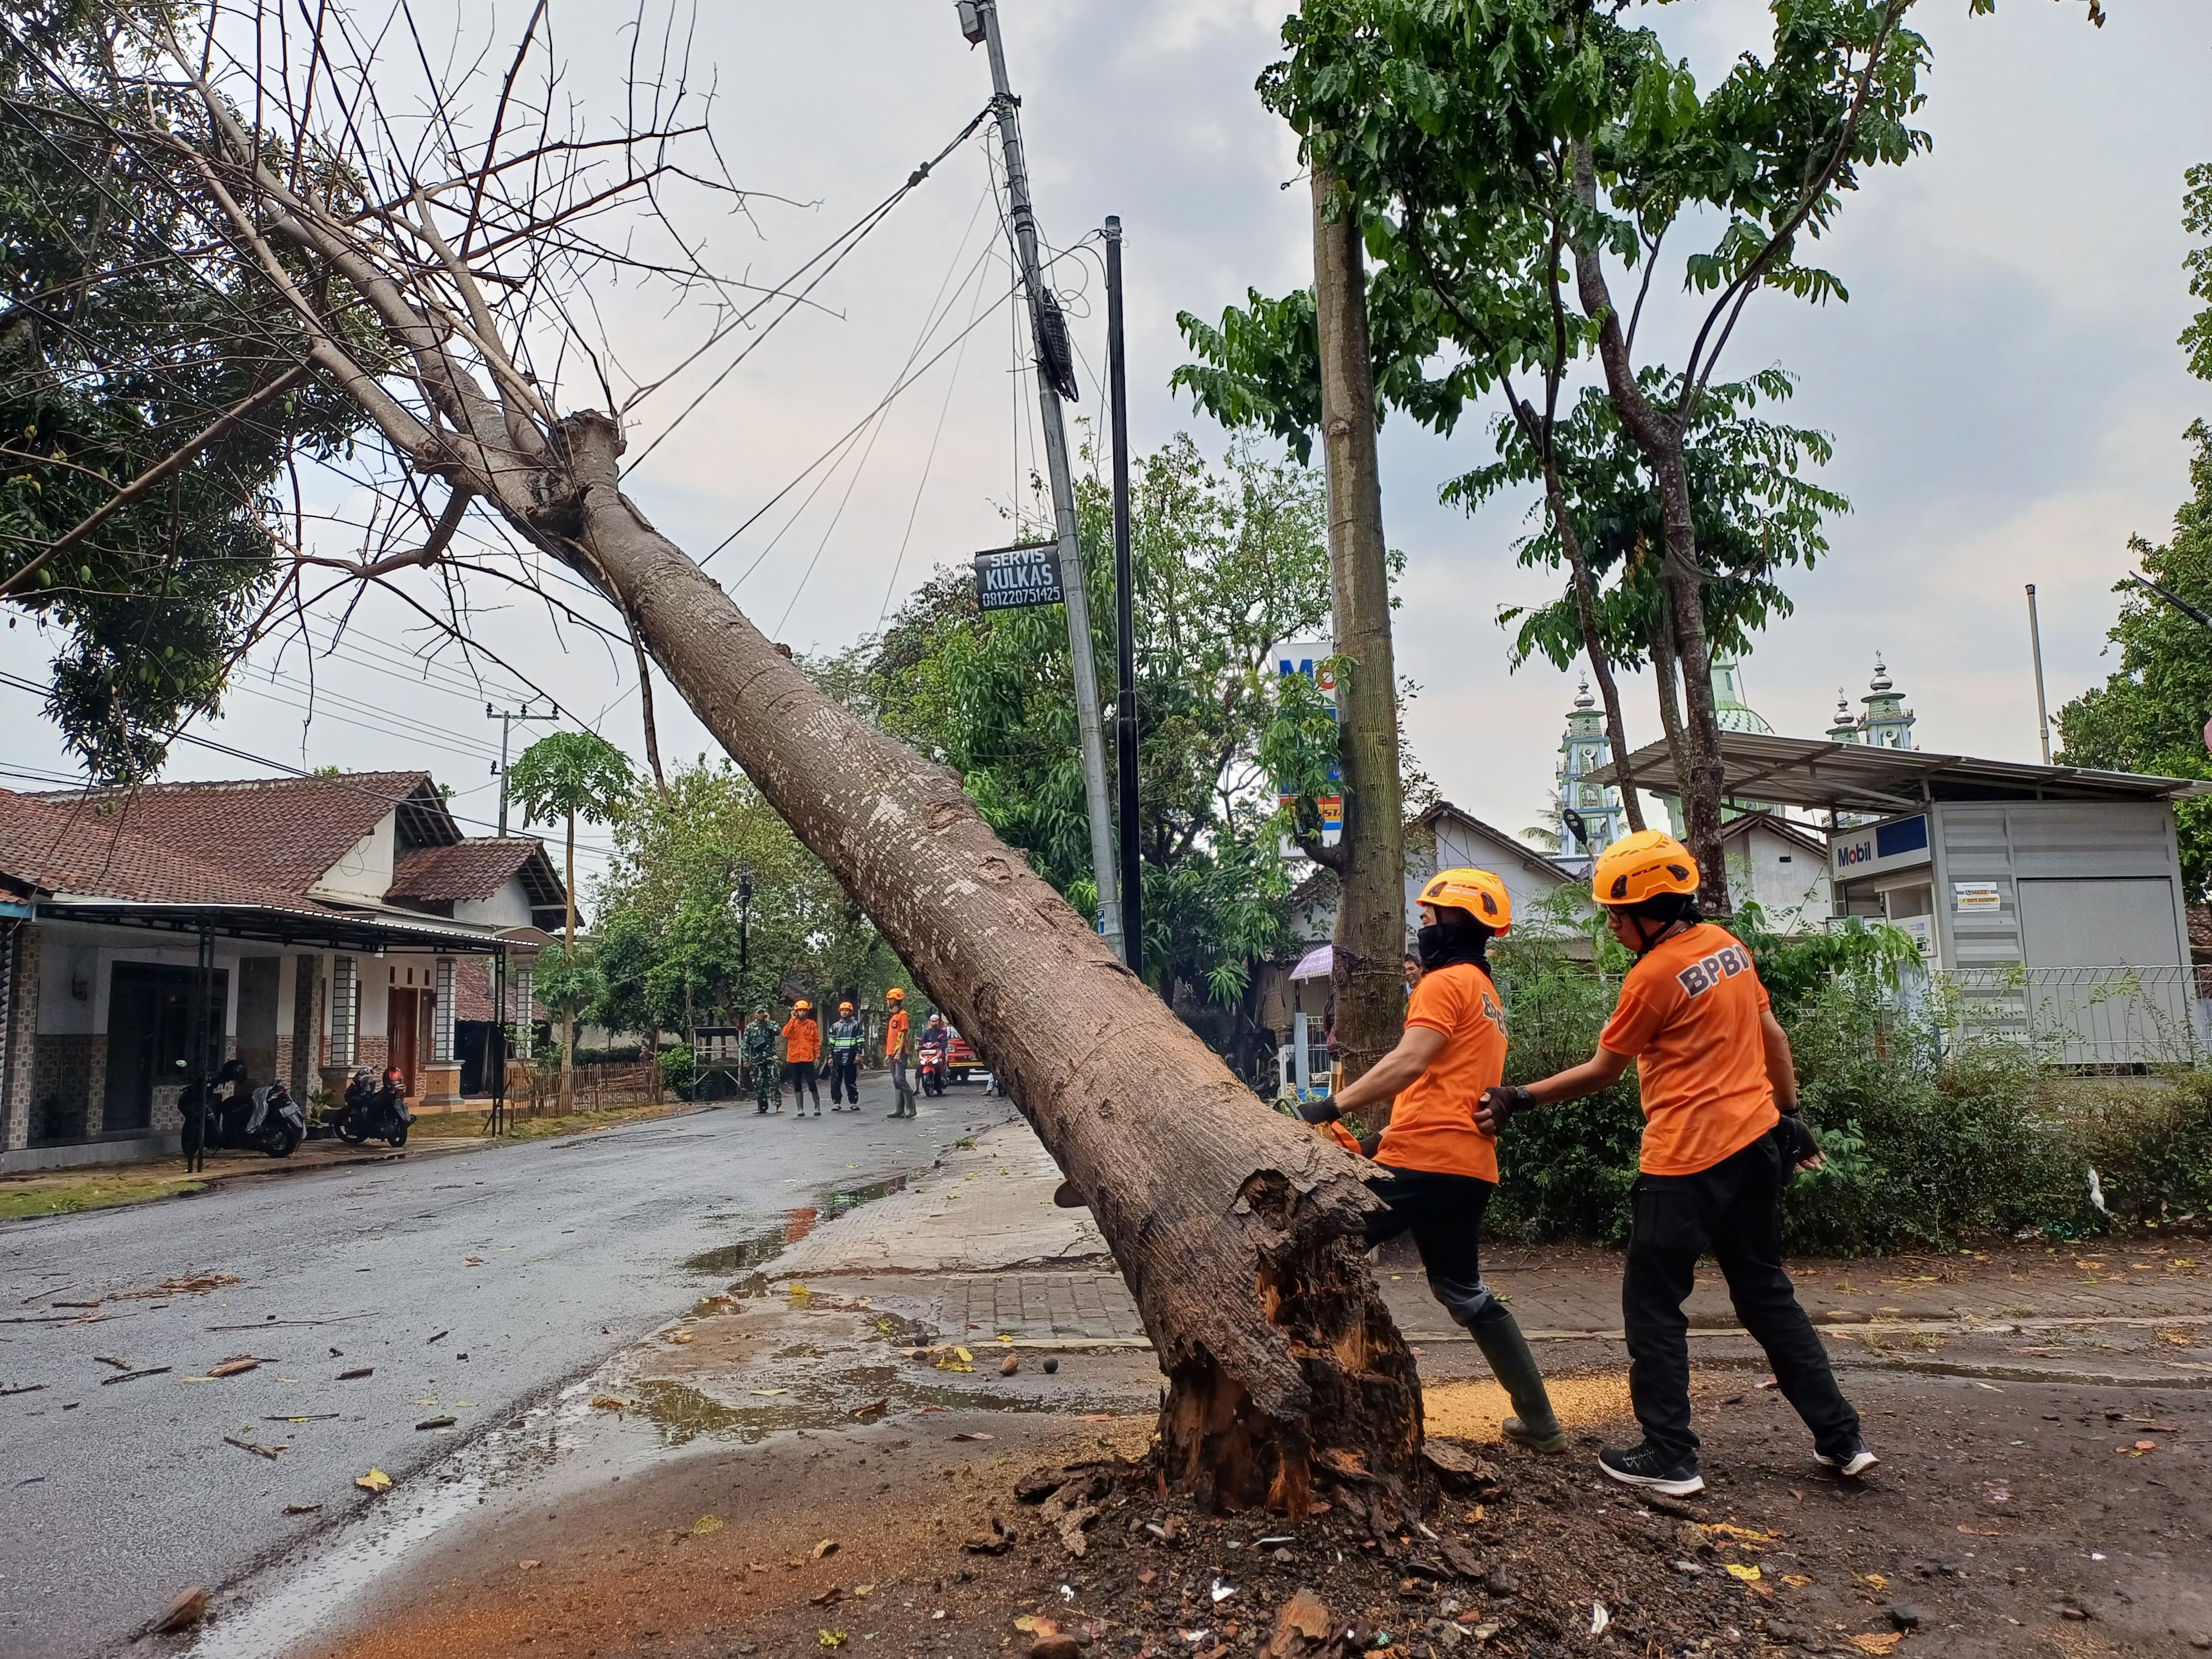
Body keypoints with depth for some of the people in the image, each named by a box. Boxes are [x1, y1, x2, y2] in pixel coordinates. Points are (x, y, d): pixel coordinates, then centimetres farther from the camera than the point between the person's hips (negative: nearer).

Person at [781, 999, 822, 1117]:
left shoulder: (812, 1024, 4)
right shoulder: (792, 1024, 8)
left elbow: (817, 1041, 5)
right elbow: (786, 1034, -11)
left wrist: (817, 1056, -1)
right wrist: (793, 1019, -11)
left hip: (808, 1059, -2)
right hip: (793, 1059, 2)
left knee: (812, 1084, -3)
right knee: (797, 1086, 7)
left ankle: (817, 1107, 6)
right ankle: (800, 1109, 13)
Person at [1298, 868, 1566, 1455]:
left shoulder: (1447, 982, -6)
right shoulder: (1486, 995, 23)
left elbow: (1409, 1062, -20)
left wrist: (1332, 1107, -22)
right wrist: (1396, 1133, 16)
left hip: (1423, 1160, -10)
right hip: (1470, 1168, 10)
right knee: (1465, 1293, 21)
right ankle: (1539, 1422, 23)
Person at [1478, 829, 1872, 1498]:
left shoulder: (1654, 975, -15)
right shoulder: (1728, 946, 7)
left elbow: (1601, 1072, -7)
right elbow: (1773, 1037, 13)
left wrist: (1521, 1100, 0)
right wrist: (1790, 1114, 21)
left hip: (1688, 1160, -8)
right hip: (1756, 1142, 8)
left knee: (1653, 1307, 4)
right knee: (1767, 1294, 19)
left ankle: (1669, 1457, 7)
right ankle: (1841, 1437, 23)